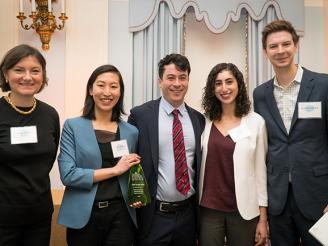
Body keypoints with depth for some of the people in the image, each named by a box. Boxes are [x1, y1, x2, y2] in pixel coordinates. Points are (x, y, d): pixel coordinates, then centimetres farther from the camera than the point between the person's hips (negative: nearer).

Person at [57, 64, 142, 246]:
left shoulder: (131, 131, 4)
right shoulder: (73, 126, -4)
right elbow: (67, 175, -12)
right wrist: (114, 170, -13)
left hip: (120, 215, 2)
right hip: (83, 216, -1)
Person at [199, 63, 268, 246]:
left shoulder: (256, 122, -3)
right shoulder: (205, 122, 1)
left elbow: (260, 170, -1)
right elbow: (198, 166, 6)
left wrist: (263, 219, -1)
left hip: (244, 210, -1)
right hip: (208, 210, 1)